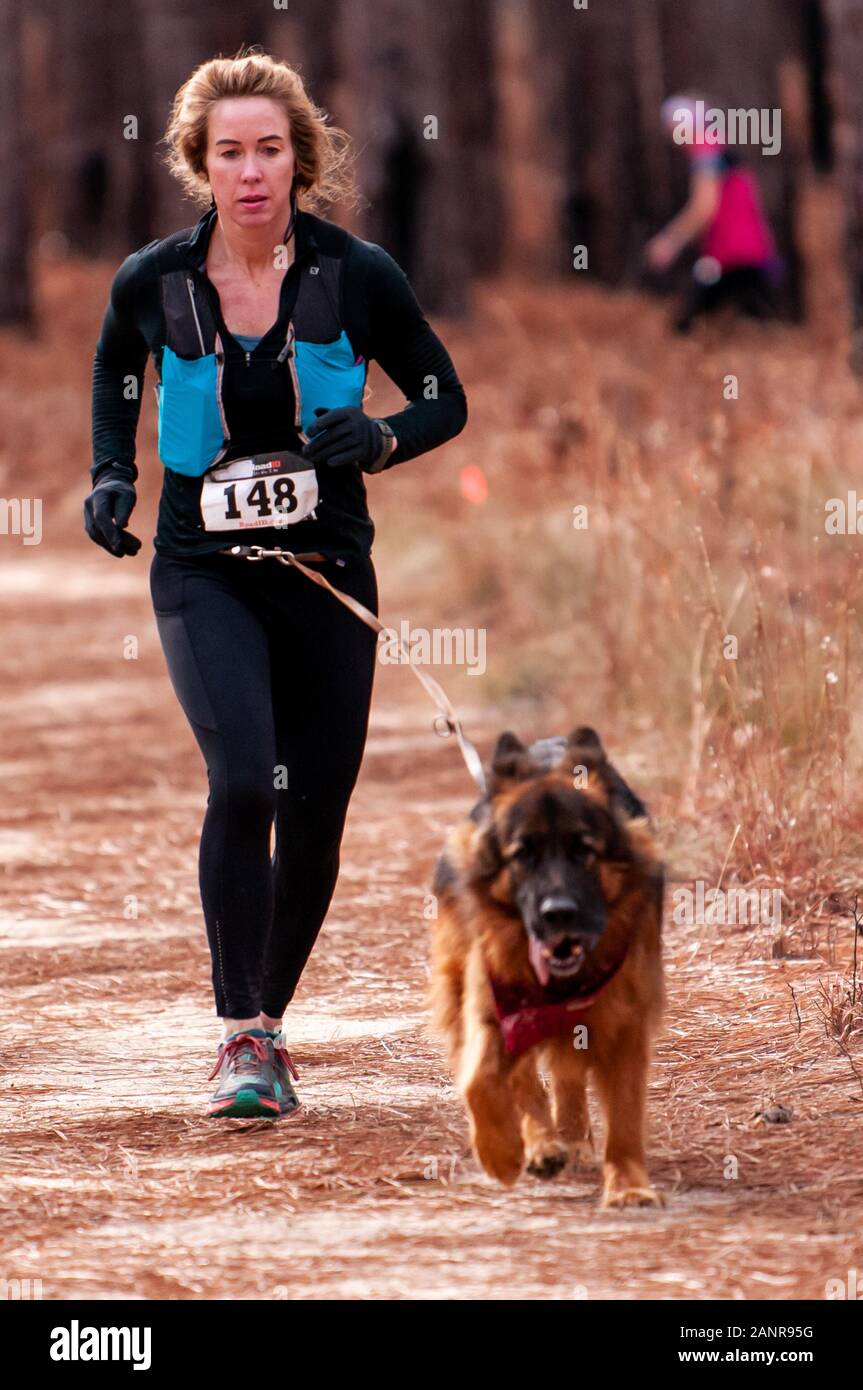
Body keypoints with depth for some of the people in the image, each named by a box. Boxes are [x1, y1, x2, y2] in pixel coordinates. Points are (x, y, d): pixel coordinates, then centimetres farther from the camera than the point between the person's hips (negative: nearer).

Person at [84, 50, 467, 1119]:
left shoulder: (357, 277, -7)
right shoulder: (152, 285, -6)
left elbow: (446, 401, 4)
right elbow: (114, 378, 16)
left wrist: (378, 441, -16)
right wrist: (111, 479, 0)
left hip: (327, 578, 1)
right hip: (203, 575, -1)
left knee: (315, 817, 6)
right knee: (242, 782, -22)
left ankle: (267, 1021, 29)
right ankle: (241, 1036, -14)